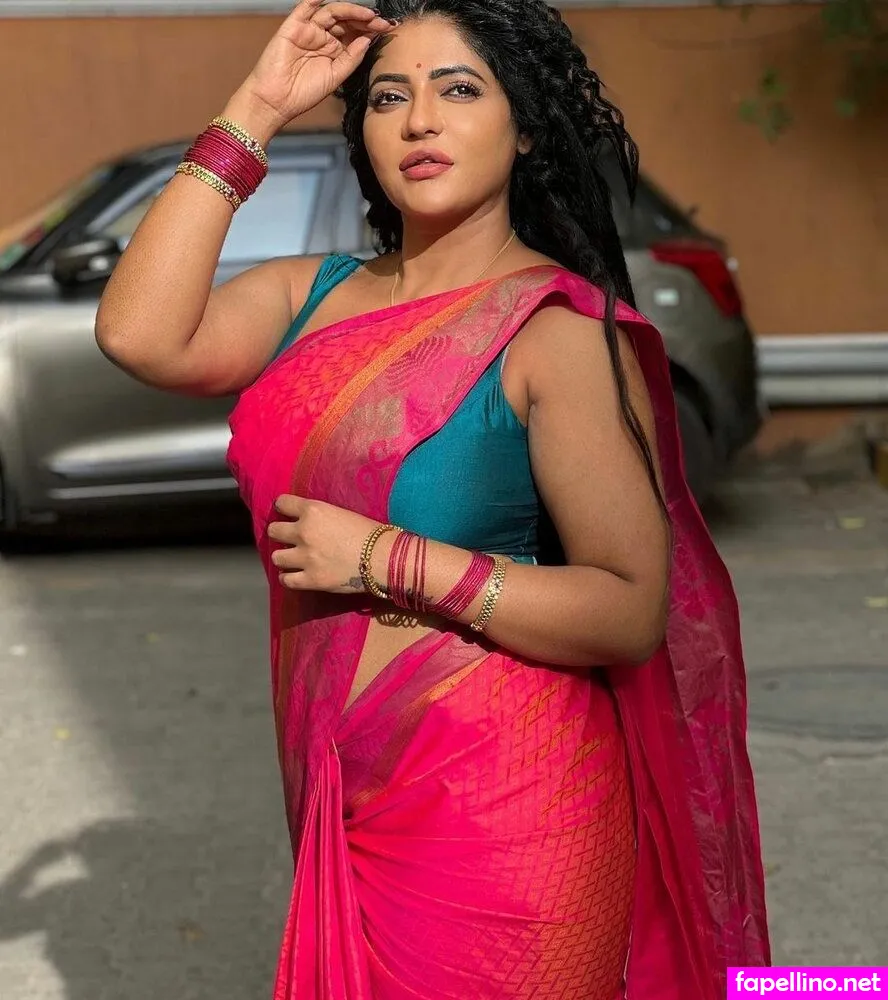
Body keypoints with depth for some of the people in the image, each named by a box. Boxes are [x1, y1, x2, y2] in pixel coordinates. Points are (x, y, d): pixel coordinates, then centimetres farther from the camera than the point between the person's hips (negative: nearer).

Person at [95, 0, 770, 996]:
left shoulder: (561, 332, -13)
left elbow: (633, 612, -17)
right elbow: (139, 334, -13)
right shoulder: (316, 293, 4)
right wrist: (253, 111, -9)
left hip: (498, 824, -5)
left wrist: (389, 561, -21)